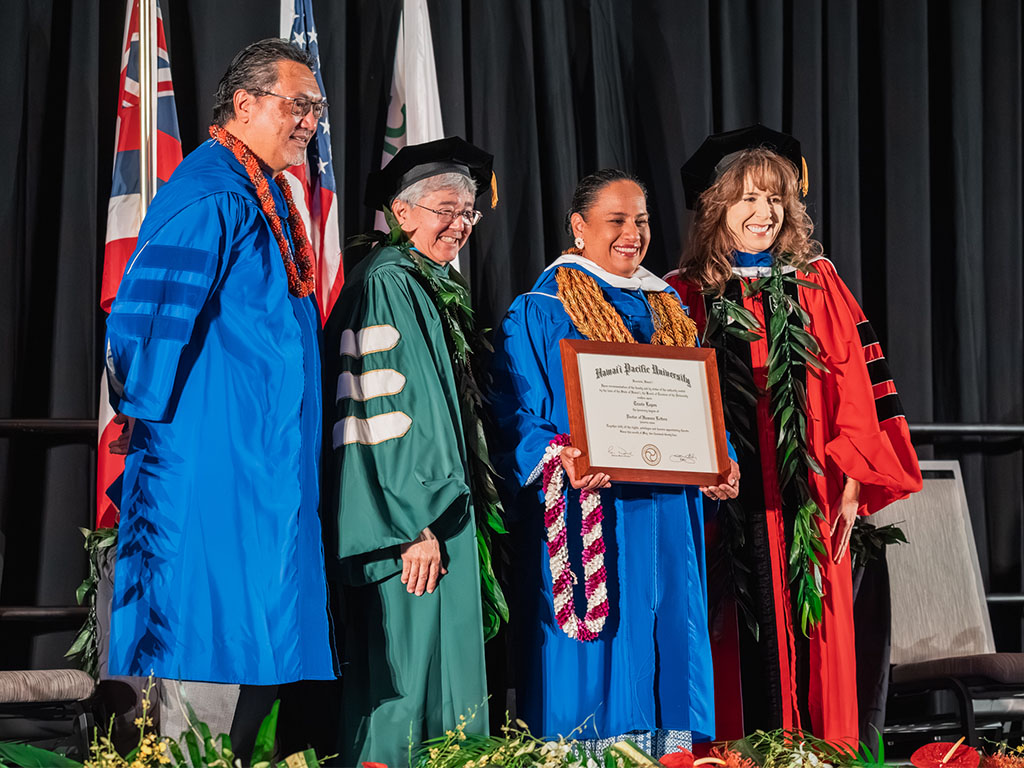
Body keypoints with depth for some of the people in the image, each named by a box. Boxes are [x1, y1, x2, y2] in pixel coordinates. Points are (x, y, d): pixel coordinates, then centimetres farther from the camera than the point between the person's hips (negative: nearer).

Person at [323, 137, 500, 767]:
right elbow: (381, 413, -19)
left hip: (441, 513, 10)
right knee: (402, 685, -7)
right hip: (411, 523, -10)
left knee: (440, 675, 11)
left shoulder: (439, 286, 17)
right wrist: (415, 526, -22)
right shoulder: (387, 284, -12)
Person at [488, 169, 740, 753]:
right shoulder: (539, 314, 0)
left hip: (666, 512, 5)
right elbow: (515, 418, -6)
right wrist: (558, 458, -25)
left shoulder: (669, 311, 18)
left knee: (671, 647, 5)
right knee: (599, 663, -7)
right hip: (587, 511, -5)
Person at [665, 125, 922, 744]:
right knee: (744, 645, -2)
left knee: (814, 643, 2)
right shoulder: (687, 296, 6)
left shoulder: (817, 285, 10)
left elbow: (853, 383, 5)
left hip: (809, 501, 2)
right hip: (728, 501, -1)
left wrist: (850, 480, -4)